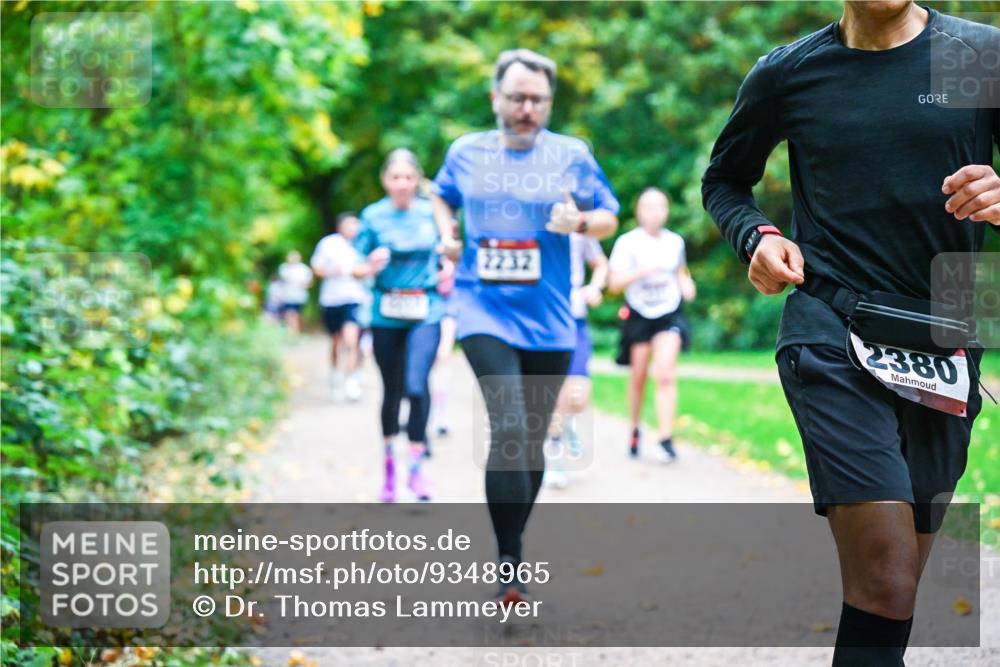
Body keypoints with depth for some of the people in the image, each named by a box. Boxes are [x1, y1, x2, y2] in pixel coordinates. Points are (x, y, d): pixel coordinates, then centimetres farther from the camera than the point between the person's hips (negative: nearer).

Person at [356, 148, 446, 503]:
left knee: (416, 386, -16)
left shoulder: (432, 213, 2)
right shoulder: (373, 216, -1)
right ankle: (389, 463, 28)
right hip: (386, 314, 1)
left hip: (425, 312, 0)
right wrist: (372, 264, -20)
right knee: (391, 391, 9)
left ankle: (417, 466, -6)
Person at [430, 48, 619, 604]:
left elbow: (610, 217, 9)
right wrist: (447, 235, 5)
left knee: (533, 443, 10)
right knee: (509, 429, -20)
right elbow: (442, 196, 24)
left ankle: (512, 549, 30)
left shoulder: (572, 155, 2)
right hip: (485, 313, -2)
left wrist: (580, 221, -13)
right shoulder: (466, 152, 5)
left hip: (549, 322, 2)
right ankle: (509, 565, -15)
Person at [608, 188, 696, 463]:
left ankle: (666, 439, -16)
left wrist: (686, 283, 1)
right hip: (639, 316, -1)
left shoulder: (675, 241, 3)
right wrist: (642, 271, -27)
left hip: (669, 315, 1)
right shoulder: (627, 242, -8)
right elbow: (614, 282, -13)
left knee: (665, 374, -14)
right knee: (638, 376, 9)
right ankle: (634, 430, 32)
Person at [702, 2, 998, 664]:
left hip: (947, 344, 3)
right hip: (832, 334, -2)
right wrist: (757, 237, -1)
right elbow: (725, 179, 20)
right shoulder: (786, 74, 5)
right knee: (885, 579, -19)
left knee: (898, 584, 12)